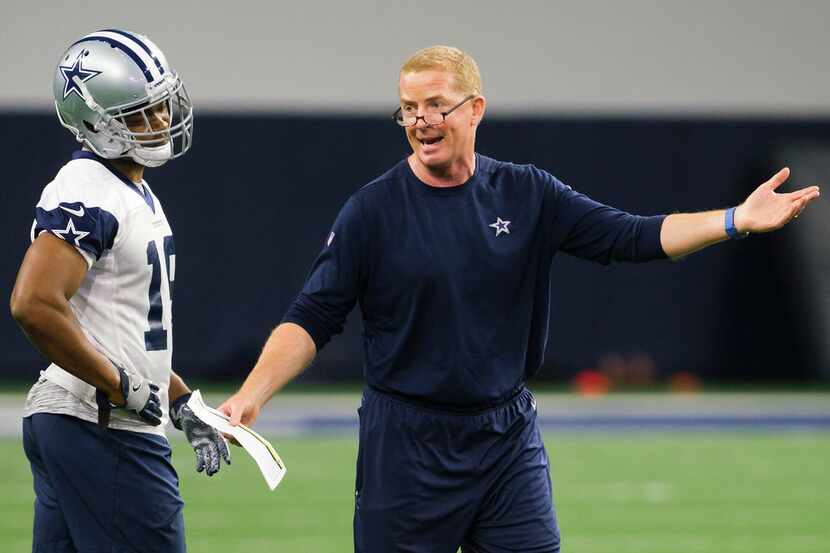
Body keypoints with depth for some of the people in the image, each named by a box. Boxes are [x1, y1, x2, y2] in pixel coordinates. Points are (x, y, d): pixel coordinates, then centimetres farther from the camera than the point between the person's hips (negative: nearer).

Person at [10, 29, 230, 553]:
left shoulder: (135, 191, 17)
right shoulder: (87, 193, -15)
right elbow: (35, 305, -27)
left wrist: (182, 403, 20)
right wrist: (121, 387, -20)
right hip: (104, 430, -10)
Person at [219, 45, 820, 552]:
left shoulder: (527, 195, 4)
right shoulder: (373, 210, -4)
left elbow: (630, 236, 1)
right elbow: (312, 319, -5)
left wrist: (736, 220, -11)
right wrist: (251, 396, -19)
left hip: (509, 442, 2)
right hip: (405, 449, -2)